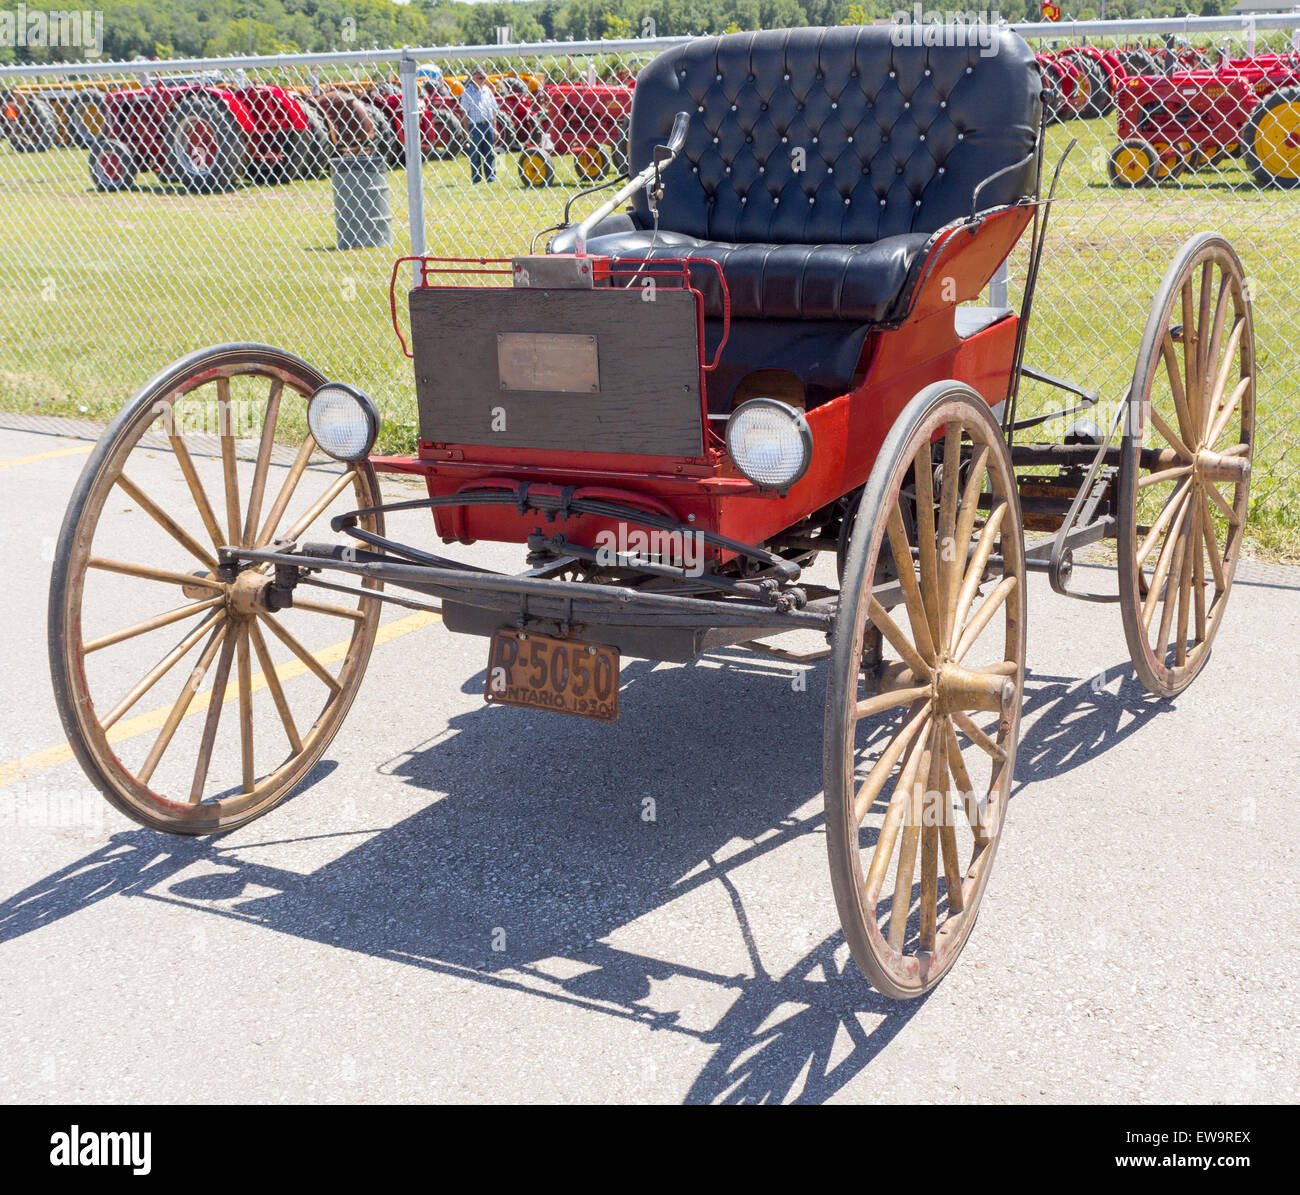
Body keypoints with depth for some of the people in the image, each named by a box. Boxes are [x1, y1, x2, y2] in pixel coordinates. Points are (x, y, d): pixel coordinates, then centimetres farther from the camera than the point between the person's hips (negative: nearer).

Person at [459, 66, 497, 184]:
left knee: (490, 153, 8)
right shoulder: (468, 92, -3)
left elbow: (493, 110, 13)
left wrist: (494, 128, 8)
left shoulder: (487, 90, 10)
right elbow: (465, 113, -4)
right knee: (475, 154, 2)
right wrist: (467, 130, -10)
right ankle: (476, 178, 8)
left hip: (488, 125, 4)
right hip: (475, 126, -4)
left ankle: (491, 176, 16)